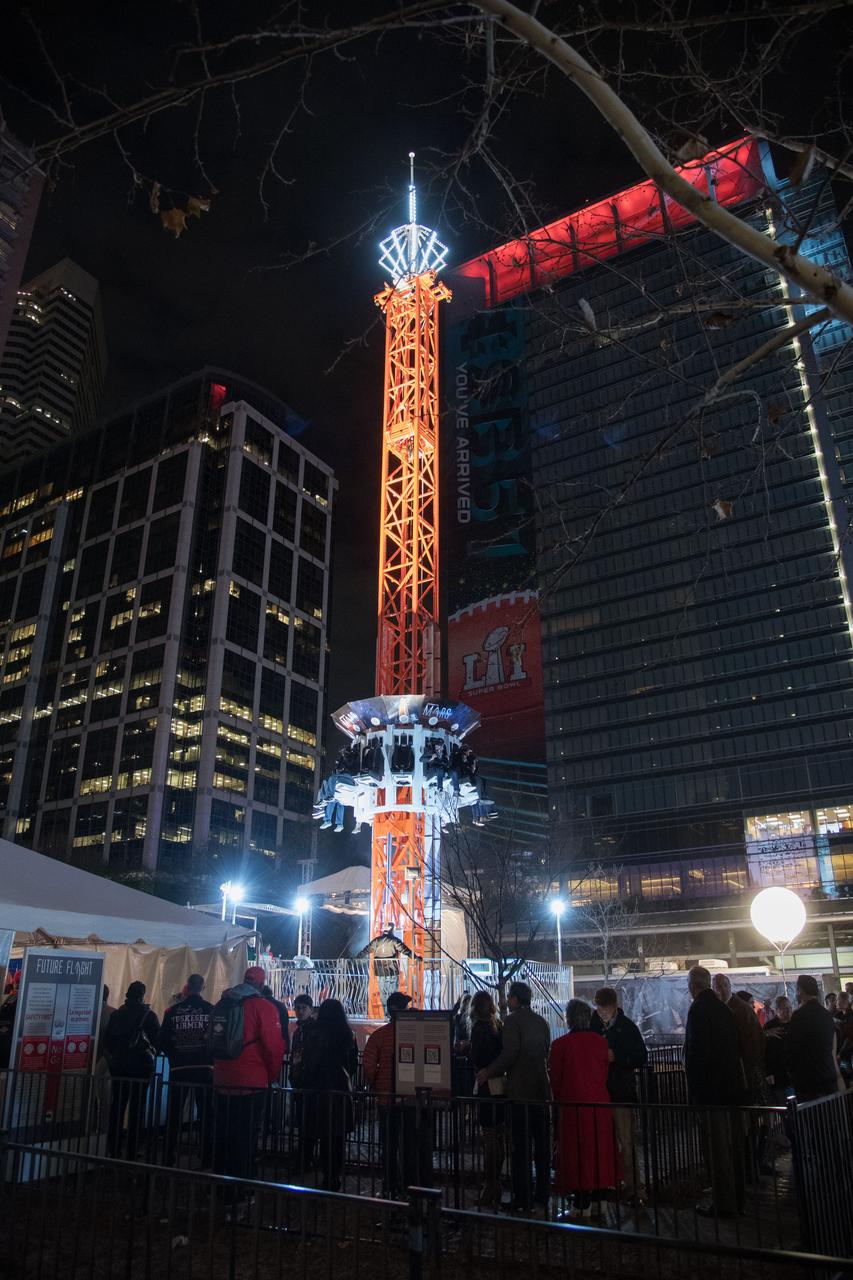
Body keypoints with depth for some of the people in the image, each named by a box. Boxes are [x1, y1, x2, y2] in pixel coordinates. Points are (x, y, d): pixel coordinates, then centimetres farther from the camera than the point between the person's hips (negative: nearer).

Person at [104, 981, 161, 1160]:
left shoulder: (117, 1014, 3)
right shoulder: (149, 1014, -7)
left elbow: (107, 1041, 8)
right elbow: (158, 1039, -3)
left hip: (119, 1064, 3)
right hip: (141, 1064, -3)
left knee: (117, 1105, 11)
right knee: (137, 1108, 3)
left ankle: (113, 1149, 15)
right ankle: (132, 1152, 4)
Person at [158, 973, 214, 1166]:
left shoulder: (173, 1011, -3)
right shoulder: (211, 1010, -8)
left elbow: (162, 1042, 0)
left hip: (178, 1069, 1)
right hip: (204, 1068, -1)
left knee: (173, 1113, 13)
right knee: (206, 1114, 6)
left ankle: (169, 1155, 19)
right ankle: (207, 1158, 8)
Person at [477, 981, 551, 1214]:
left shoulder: (513, 1020, -10)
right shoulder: (541, 1022, 12)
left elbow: (510, 1053, -19)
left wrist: (489, 1072, -8)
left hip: (520, 1090, -7)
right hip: (541, 1089, 7)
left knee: (521, 1146, -2)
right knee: (542, 1145, 13)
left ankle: (523, 1201, 1)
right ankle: (541, 1196, 20)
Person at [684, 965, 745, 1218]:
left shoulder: (698, 1009, -16)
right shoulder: (724, 1008, 9)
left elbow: (696, 1052, -20)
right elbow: (737, 1046, 14)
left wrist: (693, 1089, -13)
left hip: (710, 1087, -9)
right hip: (732, 1085, 9)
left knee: (716, 1147, -1)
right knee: (733, 1144, 16)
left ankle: (723, 1204, 4)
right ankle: (737, 1199, 27)